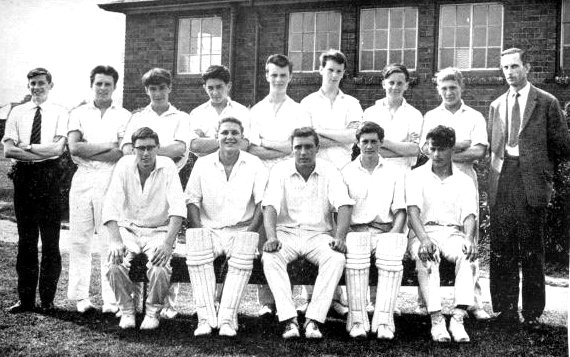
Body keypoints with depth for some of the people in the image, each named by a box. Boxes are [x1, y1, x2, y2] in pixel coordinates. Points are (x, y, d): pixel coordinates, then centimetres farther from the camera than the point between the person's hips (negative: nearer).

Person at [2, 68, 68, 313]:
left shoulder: (59, 113, 3)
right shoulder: (17, 113, 10)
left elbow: (58, 148, -10)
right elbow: (8, 150, -2)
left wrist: (26, 147, -8)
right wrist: (42, 152, -11)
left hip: (48, 176, -2)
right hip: (23, 176, 3)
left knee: (50, 240, 2)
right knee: (26, 239, 8)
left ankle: (47, 299, 12)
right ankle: (25, 298, 16)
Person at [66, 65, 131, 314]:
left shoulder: (124, 116, 7)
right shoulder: (78, 114, 11)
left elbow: (123, 154, -7)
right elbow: (74, 148, -4)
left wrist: (87, 151, -8)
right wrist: (109, 145, -7)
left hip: (111, 180, -2)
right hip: (82, 180, 2)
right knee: (79, 240, 3)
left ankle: (111, 299, 0)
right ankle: (80, 297, 11)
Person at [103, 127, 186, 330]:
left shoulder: (167, 166, -10)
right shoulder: (124, 165, -7)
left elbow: (178, 207, -16)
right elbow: (111, 205, -12)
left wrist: (168, 242, -28)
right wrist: (115, 240, -26)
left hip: (159, 230, -1)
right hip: (128, 228, 1)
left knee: (160, 268, -29)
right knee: (115, 264, -27)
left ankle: (153, 311, -1)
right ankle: (126, 310, 0)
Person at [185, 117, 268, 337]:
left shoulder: (254, 165, 7)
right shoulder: (203, 164, 11)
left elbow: (263, 204, -1)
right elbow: (192, 201, 4)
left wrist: (248, 234, -14)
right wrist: (201, 234, -11)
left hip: (241, 230, -1)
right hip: (210, 230, 1)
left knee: (244, 254, -33)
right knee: (196, 251, -31)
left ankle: (227, 318, -31)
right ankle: (205, 317, -30)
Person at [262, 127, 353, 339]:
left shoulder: (329, 172, 1)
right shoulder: (280, 171, 0)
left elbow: (344, 205, -10)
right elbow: (270, 206, -11)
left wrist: (340, 237, -27)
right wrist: (271, 237, -29)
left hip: (319, 234, 0)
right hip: (287, 233, 0)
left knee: (337, 258, -31)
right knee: (269, 257, -31)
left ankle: (313, 320, -30)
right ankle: (289, 320, -32)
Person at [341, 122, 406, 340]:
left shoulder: (395, 173, 15)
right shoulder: (347, 172, 14)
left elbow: (400, 211, 8)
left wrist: (392, 236, -9)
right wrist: (342, 235, -9)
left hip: (386, 230, 0)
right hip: (355, 230, 0)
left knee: (393, 256, -34)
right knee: (355, 257, -35)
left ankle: (384, 321, -35)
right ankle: (357, 321, -32)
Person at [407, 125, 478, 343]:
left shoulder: (464, 180, 16)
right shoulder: (416, 176, 10)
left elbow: (469, 215, 2)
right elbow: (413, 210, -7)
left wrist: (469, 239, -20)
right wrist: (423, 239, -26)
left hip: (453, 233, 2)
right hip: (423, 232, -1)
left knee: (468, 254, -33)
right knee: (426, 257, -36)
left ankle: (458, 318, -37)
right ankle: (436, 320, -37)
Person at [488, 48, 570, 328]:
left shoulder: (546, 103, 2)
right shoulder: (496, 106, 16)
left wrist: (541, 166, 4)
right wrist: (496, 169, 8)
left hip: (531, 182, -4)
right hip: (501, 181, 4)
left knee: (532, 250, 2)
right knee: (501, 249, 5)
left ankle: (532, 313, 11)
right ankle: (505, 310, 14)